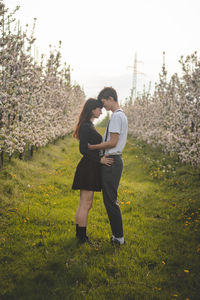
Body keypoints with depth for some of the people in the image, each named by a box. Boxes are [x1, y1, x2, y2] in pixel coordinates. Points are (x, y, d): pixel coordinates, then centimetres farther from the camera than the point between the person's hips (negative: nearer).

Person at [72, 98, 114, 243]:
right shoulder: (86, 126, -14)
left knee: (84, 204, 14)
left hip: (90, 169, 10)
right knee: (86, 204, -4)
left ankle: (79, 234, 23)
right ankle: (82, 237, 4)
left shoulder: (90, 125, 16)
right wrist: (100, 159, -19)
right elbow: (83, 149, -20)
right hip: (88, 169, -10)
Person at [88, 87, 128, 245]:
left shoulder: (116, 116, -14)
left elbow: (112, 142, -19)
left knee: (110, 200, -3)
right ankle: (118, 235, 22)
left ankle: (119, 237, 5)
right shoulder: (122, 115, 18)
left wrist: (92, 147, -11)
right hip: (114, 160, 10)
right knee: (111, 200, 15)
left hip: (111, 162, -10)